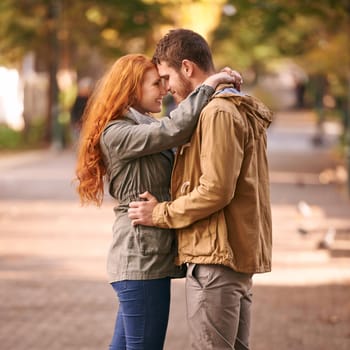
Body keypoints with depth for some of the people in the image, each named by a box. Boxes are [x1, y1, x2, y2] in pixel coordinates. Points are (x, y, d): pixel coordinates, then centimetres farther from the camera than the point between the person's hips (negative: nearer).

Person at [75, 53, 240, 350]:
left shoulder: (145, 128, 19)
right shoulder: (116, 134, -12)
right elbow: (175, 130, -24)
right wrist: (207, 87, -15)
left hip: (150, 255, 10)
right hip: (141, 256, -10)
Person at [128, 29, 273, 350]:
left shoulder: (218, 113, -14)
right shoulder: (243, 111, 19)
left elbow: (215, 191, -21)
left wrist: (160, 214, -11)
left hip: (216, 257, -11)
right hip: (242, 251, 11)